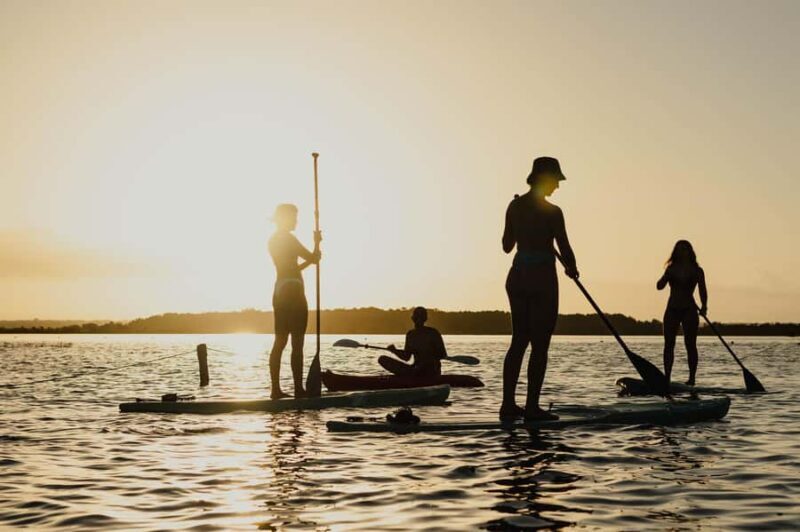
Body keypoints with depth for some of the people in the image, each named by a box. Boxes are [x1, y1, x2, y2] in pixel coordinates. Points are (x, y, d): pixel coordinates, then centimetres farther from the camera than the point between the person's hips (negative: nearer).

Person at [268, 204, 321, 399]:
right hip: (292, 292, -9)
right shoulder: (287, 238, -11)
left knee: (280, 342, 7)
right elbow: (313, 258, -10)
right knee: (297, 344, -8)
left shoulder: (274, 239, 17)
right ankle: (298, 389, -9)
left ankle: (276, 389, 6)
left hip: (280, 293, 9)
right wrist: (317, 243, 8)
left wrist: (311, 259, 22)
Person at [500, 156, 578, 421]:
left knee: (519, 340, 13)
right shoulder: (551, 211, -13)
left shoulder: (515, 206, 6)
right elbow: (565, 249, -9)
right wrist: (571, 268, 10)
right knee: (540, 344, -1)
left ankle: (508, 403, 14)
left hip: (517, 276, 7)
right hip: (542, 277, -7)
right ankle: (532, 407, 0)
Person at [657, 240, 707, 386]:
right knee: (669, 344, 0)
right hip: (672, 309, 3)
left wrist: (704, 306, -17)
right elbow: (659, 286, 1)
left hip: (689, 310, -3)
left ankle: (692, 378, 0)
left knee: (690, 344, -3)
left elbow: (702, 291, -2)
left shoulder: (696, 271, 3)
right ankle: (667, 377, 2)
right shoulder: (671, 268, 9)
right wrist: (667, 275, -17)